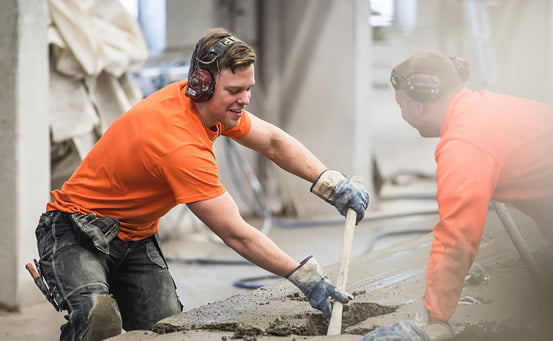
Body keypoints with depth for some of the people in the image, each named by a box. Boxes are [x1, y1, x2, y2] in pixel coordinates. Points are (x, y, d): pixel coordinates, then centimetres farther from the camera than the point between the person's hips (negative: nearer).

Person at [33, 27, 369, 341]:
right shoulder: (182, 147, -32)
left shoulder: (213, 104, -6)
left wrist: (332, 183, -5)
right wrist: (305, 277, -26)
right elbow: (236, 234, -29)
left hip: (135, 237, 9)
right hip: (75, 233, -9)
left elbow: (274, 142, 8)